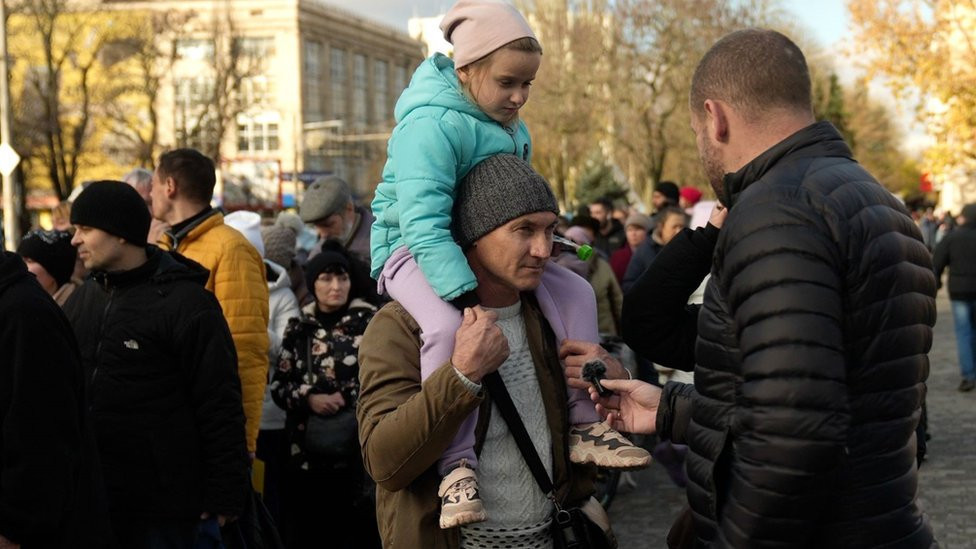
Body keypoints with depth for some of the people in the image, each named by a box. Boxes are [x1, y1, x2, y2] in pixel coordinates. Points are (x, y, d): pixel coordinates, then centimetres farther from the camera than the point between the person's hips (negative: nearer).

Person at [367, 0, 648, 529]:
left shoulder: (511, 127, 5)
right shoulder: (431, 125, -25)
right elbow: (425, 223, -35)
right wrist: (469, 297, -42)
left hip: (486, 247, 9)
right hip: (411, 251, -9)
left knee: (576, 292, 2)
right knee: (448, 326, -39)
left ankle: (584, 429, 5)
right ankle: (457, 466, -31)